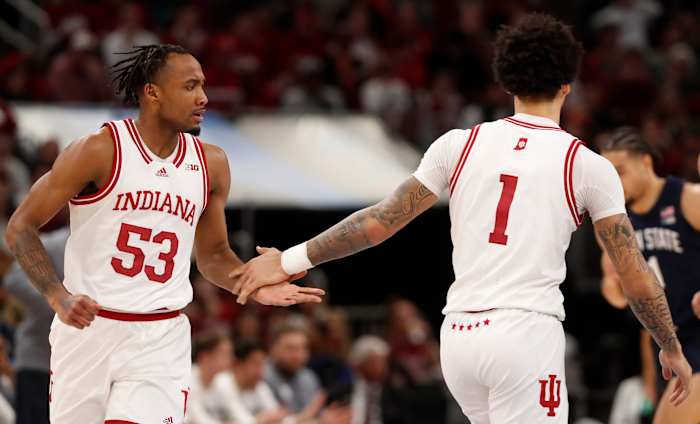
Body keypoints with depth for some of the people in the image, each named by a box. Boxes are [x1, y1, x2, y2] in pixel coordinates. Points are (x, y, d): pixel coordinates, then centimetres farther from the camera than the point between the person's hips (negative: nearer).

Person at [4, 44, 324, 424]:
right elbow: (20, 228, -5)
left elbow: (213, 255, 18)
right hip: (87, 326, -2)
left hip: (161, 339, 2)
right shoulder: (101, 151, -9)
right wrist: (59, 298, -17)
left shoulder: (211, 164, 6)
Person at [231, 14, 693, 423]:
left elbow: (381, 221, 8)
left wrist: (291, 259, 18)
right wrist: (672, 350, 18)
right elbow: (637, 280, 3)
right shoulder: (589, 166, 1)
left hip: (459, 337, 5)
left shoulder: (459, 145, 8)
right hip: (528, 332, -5)